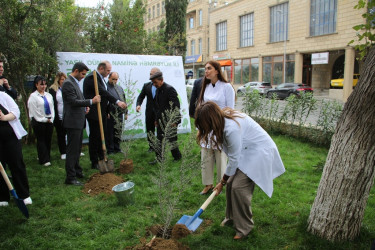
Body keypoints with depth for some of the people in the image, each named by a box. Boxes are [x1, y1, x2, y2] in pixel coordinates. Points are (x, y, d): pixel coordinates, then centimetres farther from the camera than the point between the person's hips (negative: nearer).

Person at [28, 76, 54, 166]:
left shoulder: (48, 95, 10)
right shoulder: (33, 96, -5)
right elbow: (34, 111, -8)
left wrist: (51, 119, -1)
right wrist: (44, 119, -8)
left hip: (49, 121, 5)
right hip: (39, 122, -5)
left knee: (48, 139, 8)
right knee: (41, 140, 1)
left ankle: (47, 157, 20)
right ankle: (44, 160, 5)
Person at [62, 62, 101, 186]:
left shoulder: (75, 82, 17)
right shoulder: (68, 83, -15)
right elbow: (74, 101, -23)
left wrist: (85, 107, 7)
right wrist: (91, 101, -20)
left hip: (78, 121, 10)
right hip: (73, 121, -10)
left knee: (77, 148, 18)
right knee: (72, 149, -5)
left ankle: (77, 171, 31)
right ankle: (70, 177, 2)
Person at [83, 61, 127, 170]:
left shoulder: (100, 78, 15)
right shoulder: (91, 77, -17)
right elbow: (102, 92, -29)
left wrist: (106, 111, 19)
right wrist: (117, 101, -36)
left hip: (102, 113, 10)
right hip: (94, 114, -10)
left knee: (102, 136, 17)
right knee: (94, 137, -1)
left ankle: (101, 158, 30)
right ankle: (94, 163, 9)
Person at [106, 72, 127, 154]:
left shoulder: (120, 88, 17)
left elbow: (124, 100, 21)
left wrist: (125, 112, 16)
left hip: (119, 114, 6)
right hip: (110, 114, -6)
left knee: (118, 132, 11)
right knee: (109, 133, 2)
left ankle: (117, 148, 23)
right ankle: (110, 150, 11)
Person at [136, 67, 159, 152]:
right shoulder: (146, 85, 6)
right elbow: (141, 97, 8)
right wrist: (138, 105, -11)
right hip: (150, 113, 4)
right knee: (150, 131, 13)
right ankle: (151, 146, 29)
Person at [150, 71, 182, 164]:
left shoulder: (169, 89, -15)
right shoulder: (158, 90, 11)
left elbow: (176, 105, -18)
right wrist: (156, 119, 14)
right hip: (160, 121, 8)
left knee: (171, 140, 3)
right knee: (160, 140, 11)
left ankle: (177, 157, 22)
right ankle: (159, 158, 21)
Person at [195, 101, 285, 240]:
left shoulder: (232, 128, -33)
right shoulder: (224, 118, -6)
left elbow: (234, 160, -22)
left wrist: (222, 182, -8)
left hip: (260, 152, -9)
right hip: (247, 150, 9)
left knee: (238, 187, -12)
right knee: (231, 183, 6)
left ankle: (244, 227, 7)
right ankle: (231, 217, 27)